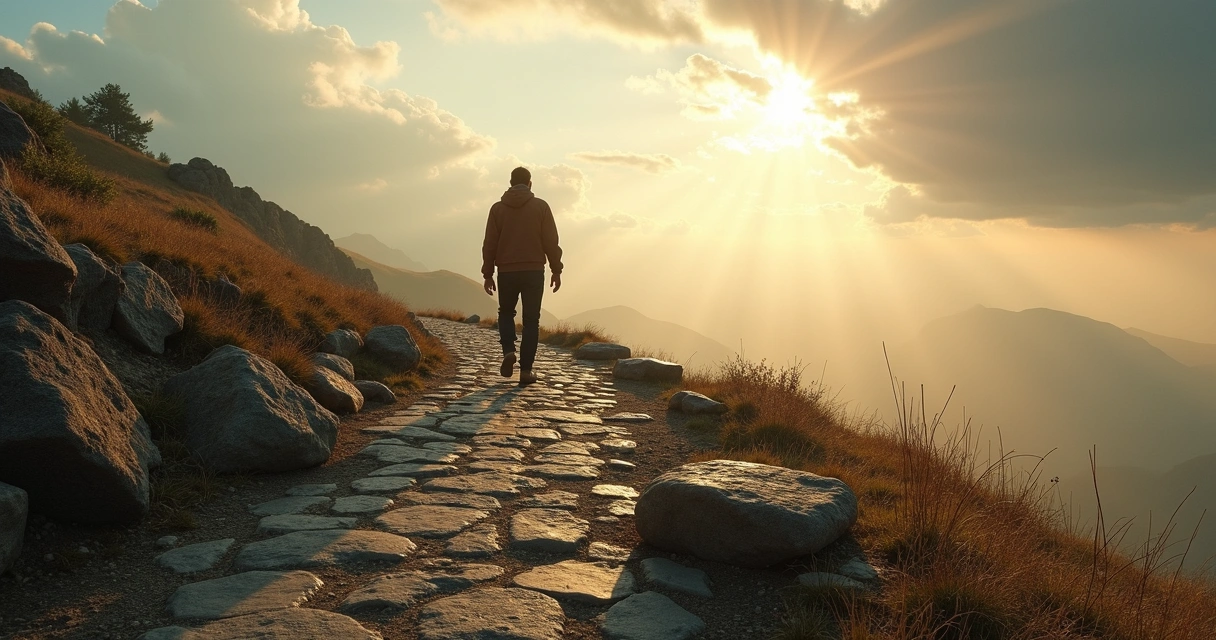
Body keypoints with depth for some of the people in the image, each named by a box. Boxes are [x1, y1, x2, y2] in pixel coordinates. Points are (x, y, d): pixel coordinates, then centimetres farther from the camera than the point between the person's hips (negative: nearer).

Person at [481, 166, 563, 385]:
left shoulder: (498, 208, 4)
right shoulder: (541, 207, 0)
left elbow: (489, 244, 3)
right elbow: (551, 241, -3)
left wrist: (488, 274, 8)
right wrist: (556, 270, 4)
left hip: (506, 271, 1)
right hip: (534, 270, -1)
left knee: (506, 313, 21)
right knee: (531, 320, 6)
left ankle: (508, 350, -3)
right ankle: (526, 369, 2)